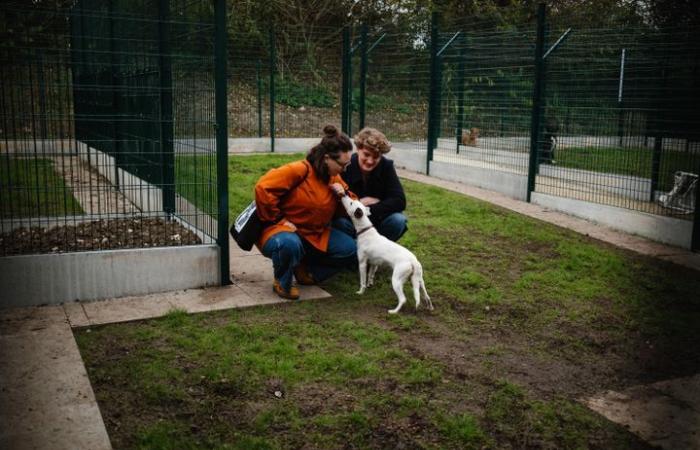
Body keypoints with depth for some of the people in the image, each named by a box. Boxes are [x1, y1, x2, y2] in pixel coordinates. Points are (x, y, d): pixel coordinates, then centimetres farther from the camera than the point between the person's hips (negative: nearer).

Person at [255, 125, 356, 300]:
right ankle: (282, 283, -10)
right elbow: (263, 188, -28)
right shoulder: (299, 170, -22)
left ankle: (306, 270, 8)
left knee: (350, 250, -11)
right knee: (289, 244, -43)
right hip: (284, 229, -7)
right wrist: (278, 219, -20)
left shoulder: (335, 178, 3)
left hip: (315, 235, 7)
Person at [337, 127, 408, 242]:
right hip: (352, 221, -1)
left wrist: (369, 210, -30)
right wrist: (358, 204, -28)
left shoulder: (386, 166, -15)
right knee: (340, 222, -34)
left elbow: (400, 201, -23)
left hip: (377, 220, 2)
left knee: (398, 220, -28)